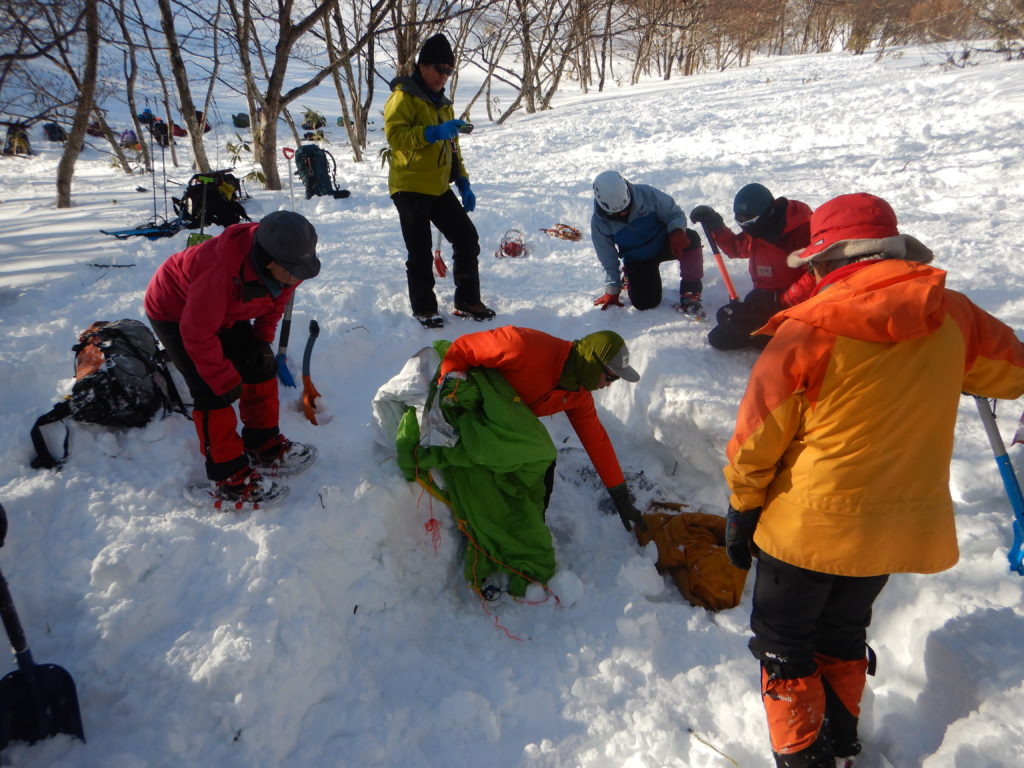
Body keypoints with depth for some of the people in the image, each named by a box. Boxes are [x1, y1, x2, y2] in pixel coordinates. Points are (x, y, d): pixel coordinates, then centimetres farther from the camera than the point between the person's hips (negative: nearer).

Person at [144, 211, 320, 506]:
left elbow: (275, 303, 2)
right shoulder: (223, 271, -43)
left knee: (261, 366, 5)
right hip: (173, 312, -7)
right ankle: (229, 478, -2)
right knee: (214, 392, -14)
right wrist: (226, 379, -24)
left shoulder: (286, 265, -21)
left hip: (223, 310, 8)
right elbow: (197, 333, -32)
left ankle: (264, 447, 21)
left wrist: (262, 340, -5)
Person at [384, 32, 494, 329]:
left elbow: (452, 148, 24)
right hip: (410, 188, -7)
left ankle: (467, 301, 14)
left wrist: (463, 183, 16)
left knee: (467, 237, 4)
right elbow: (395, 135, -22)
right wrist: (432, 133, -33)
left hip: (439, 188, 7)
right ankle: (424, 309, 11)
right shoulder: (403, 97, -6)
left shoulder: (442, 103, 19)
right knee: (420, 252, -3)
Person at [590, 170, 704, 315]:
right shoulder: (599, 222, -18)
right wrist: (612, 291, -1)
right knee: (644, 302, -18)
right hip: (637, 261, 0)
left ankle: (690, 295, -21)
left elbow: (674, 213, -9)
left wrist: (677, 232, -32)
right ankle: (630, 278, 19)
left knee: (691, 239, -32)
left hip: (663, 243, 0)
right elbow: (608, 259, -6)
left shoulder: (647, 194, -22)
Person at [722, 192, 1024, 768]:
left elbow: (758, 437, -14)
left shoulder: (809, 328, -19)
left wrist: (742, 511, 0)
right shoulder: (952, 316, -6)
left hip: (808, 527, -5)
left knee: (784, 645, 16)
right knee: (844, 637, 27)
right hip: (902, 527, 6)